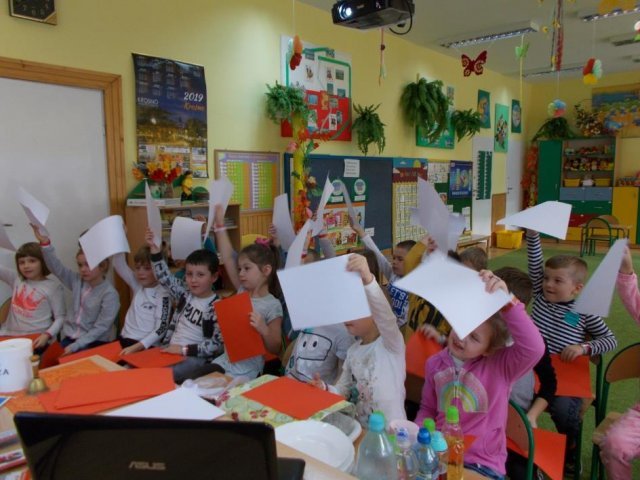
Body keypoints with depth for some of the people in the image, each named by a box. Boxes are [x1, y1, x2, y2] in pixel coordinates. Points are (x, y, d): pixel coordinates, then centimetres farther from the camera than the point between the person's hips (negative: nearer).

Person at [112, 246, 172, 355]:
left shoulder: (163, 294, -9)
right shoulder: (137, 285, 8)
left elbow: (161, 329, -15)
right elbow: (119, 264, 0)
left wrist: (136, 347, -24)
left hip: (146, 346, -6)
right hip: (125, 340, 6)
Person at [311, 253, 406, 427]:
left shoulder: (390, 344, -12)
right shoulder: (353, 351, 7)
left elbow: (386, 316, -32)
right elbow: (343, 391, 14)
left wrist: (367, 279, -48)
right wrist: (325, 388, -9)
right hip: (360, 428, 6)